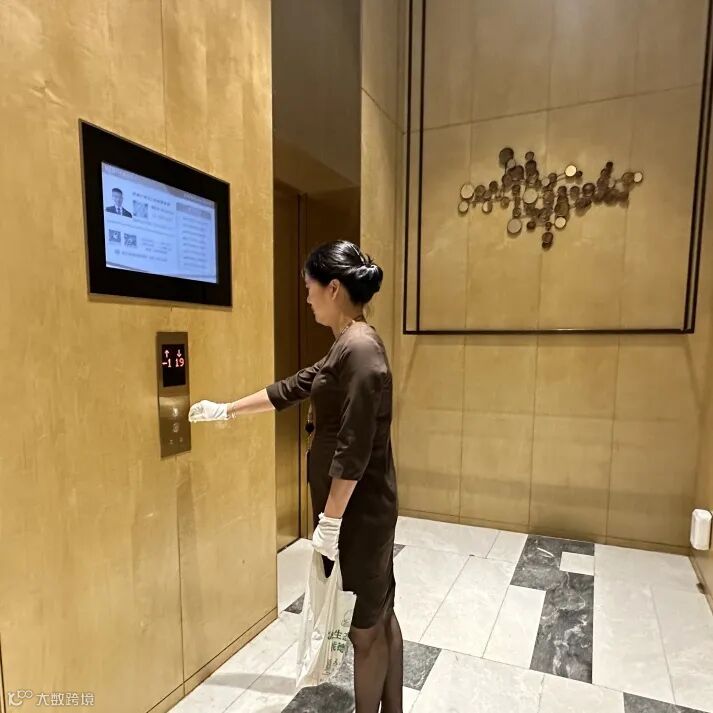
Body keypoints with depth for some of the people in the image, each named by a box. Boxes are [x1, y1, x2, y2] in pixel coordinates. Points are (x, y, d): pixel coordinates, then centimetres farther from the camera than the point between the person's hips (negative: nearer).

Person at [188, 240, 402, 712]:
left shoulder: (359, 349, -21)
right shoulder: (349, 346, 10)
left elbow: (353, 450, -23)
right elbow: (293, 389, 18)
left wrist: (330, 520, -17)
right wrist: (227, 410, 25)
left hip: (358, 510, -9)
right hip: (365, 507, 9)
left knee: (365, 623, 10)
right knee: (379, 615, 21)